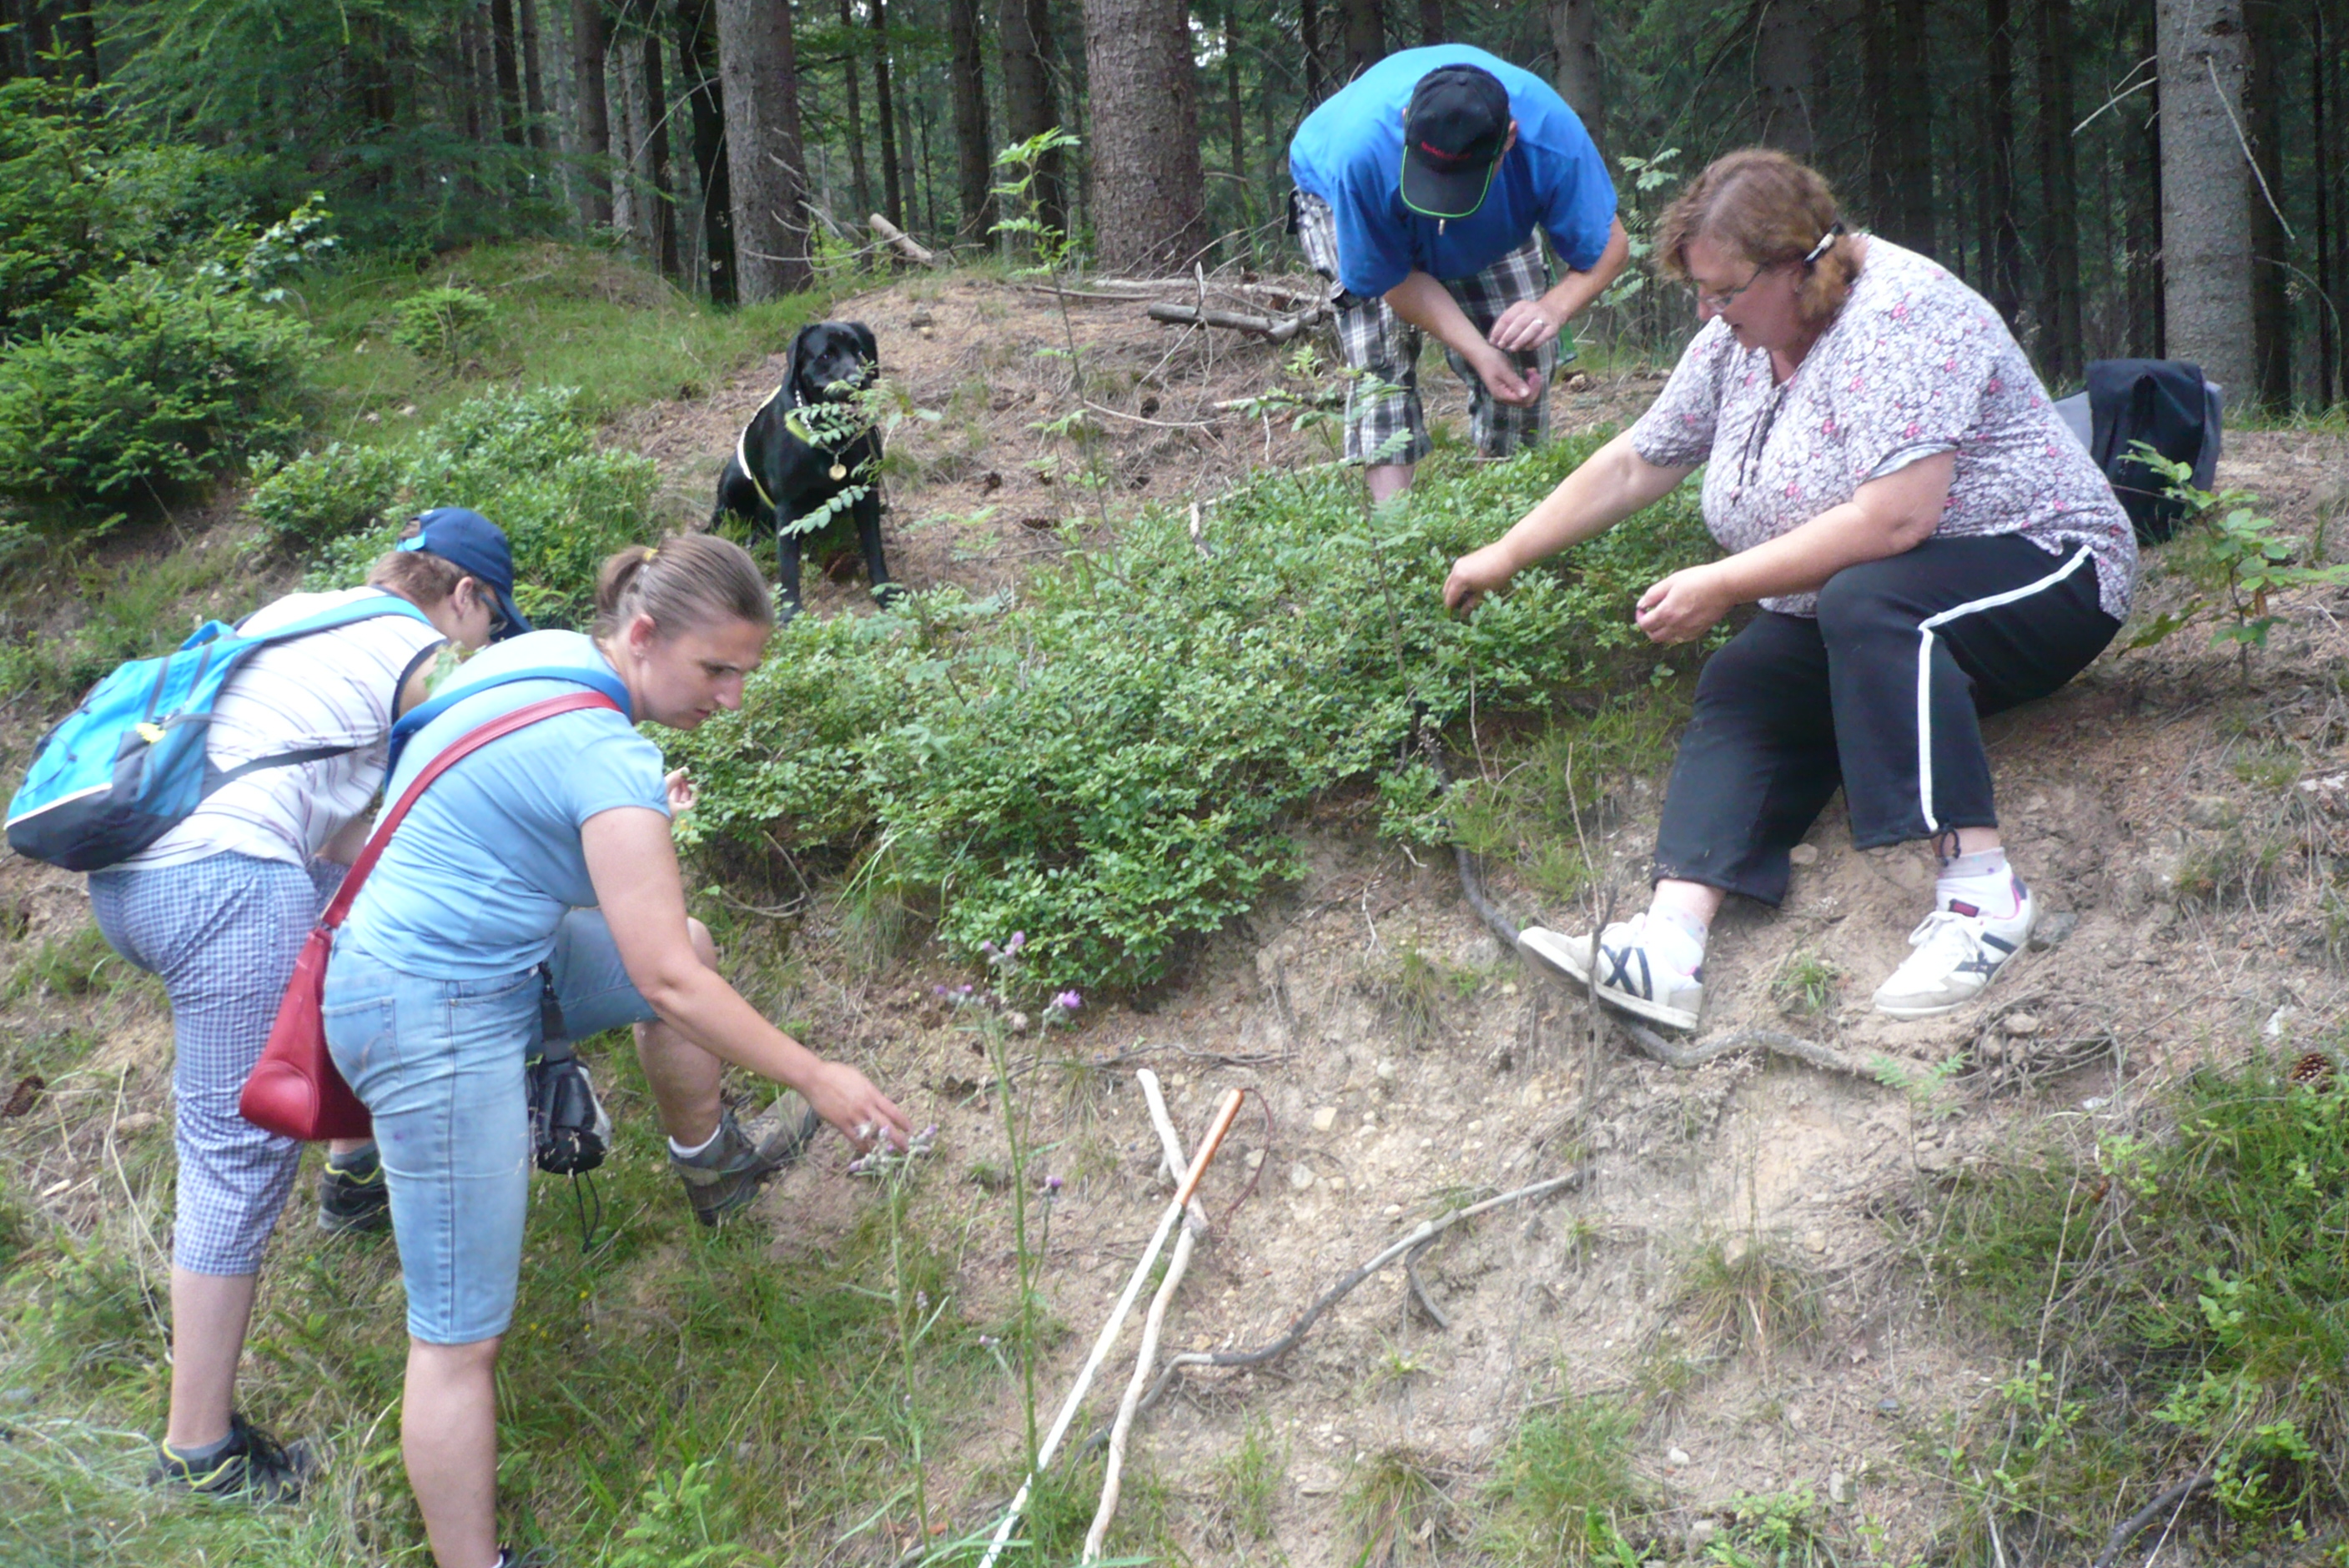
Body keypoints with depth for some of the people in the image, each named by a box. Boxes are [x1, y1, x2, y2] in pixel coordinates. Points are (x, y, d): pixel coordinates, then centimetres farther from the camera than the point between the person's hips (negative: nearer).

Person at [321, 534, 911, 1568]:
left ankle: (711, 1167, 44)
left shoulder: (541, 658, 3)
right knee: (461, 1333, -6)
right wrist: (816, 1079, -15)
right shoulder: (606, 758, -25)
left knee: (688, 943, 24)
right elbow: (664, 984, -24)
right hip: (435, 1019, -10)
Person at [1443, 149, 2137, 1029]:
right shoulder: (1737, 340, 6)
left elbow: (1895, 518, -31)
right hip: (1843, 618, 8)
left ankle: (1980, 889, -37)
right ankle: (1669, 946, -34)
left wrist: (1720, 586, -26)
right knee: (1742, 683, -19)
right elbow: (1634, 466, 18)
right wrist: (1506, 557, 18)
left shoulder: (1896, 314, -22)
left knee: (1868, 602, -37)